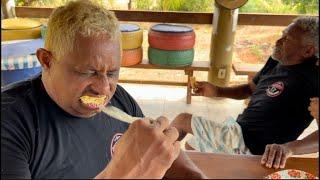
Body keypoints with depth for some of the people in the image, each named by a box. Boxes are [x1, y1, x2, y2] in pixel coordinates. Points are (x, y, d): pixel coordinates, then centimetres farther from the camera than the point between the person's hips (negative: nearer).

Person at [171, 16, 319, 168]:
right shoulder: (276, 61, 5)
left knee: (182, 120, 1)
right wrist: (217, 91, 3)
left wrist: (289, 148, -44)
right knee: (190, 146, 21)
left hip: (247, 146, -8)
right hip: (239, 130, 8)